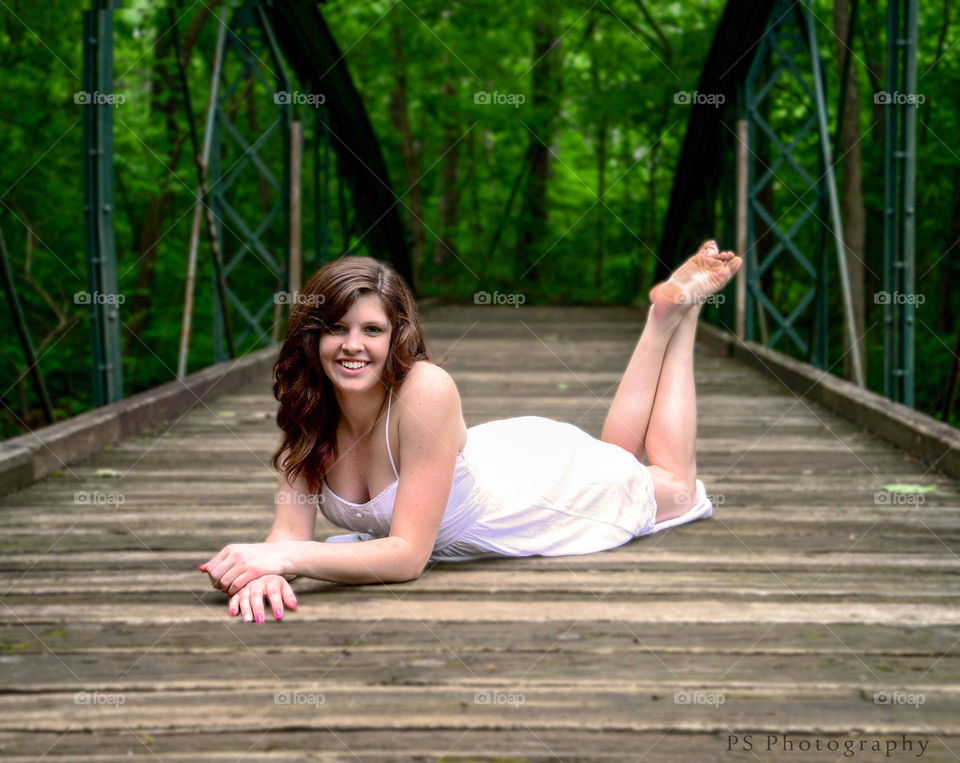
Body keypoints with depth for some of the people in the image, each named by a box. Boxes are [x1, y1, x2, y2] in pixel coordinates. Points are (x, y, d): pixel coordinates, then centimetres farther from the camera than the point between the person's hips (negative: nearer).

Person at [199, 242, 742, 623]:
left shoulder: (426, 391, -42)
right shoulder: (309, 409, -24)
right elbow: (292, 530, -25)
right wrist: (267, 568, -48)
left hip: (547, 480, -4)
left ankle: (677, 307, 37)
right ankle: (666, 313, 42)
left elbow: (408, 555, -41)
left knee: (675, 486, 27)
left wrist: (281, 556, -50)